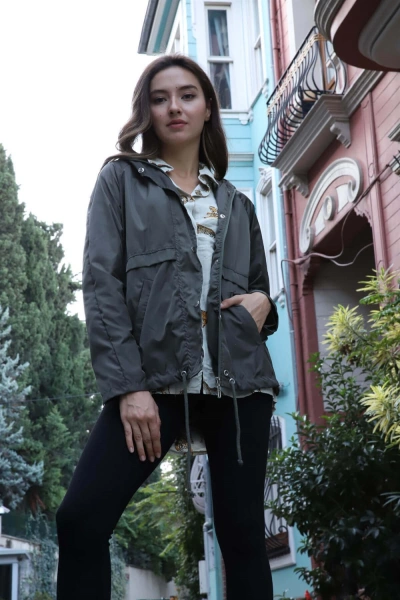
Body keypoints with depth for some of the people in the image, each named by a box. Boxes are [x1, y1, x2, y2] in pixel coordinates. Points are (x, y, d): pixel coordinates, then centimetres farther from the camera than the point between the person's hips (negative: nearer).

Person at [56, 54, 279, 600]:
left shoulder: (236, 204, 21)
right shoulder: (122, 179, 11)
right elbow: (101, 284, 0)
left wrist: (263, 302, 0)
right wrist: (128, 386, -13)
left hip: (240, 382, 3)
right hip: (155, 380, -3)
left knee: (244, 536, 2)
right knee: (81, 521, -16)